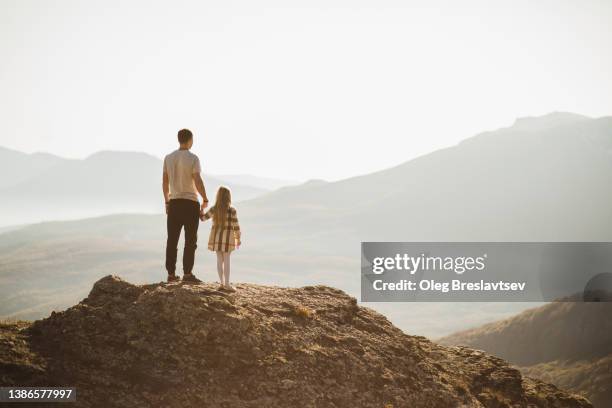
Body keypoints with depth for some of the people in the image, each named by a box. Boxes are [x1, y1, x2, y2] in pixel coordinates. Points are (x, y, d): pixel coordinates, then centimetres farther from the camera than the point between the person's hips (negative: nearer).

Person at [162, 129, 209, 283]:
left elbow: (165, 182, 9)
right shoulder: (193, 158, -9)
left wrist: (167, 202, 17)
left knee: (172, 240, 8)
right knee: (190, 240, 0)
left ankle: (171, 273, 8)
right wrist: (205, 200, -5)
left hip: (174, 202, 5)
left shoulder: (168, 158, 7)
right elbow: (198, 181, -16)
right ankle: (187, 273, -5)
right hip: (190, 202, -5)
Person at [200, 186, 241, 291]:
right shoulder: (232, 210, -9)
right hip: (227, 237, -3)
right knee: (226, 260, -1)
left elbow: (203, 217, 10)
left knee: (219, 260, 7)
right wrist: (238, 238, 3)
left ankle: (222, 283, 8)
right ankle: (226, 284, -3)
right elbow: (236, 225, -7)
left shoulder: (214, 209, -1)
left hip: (216, 237, 3)